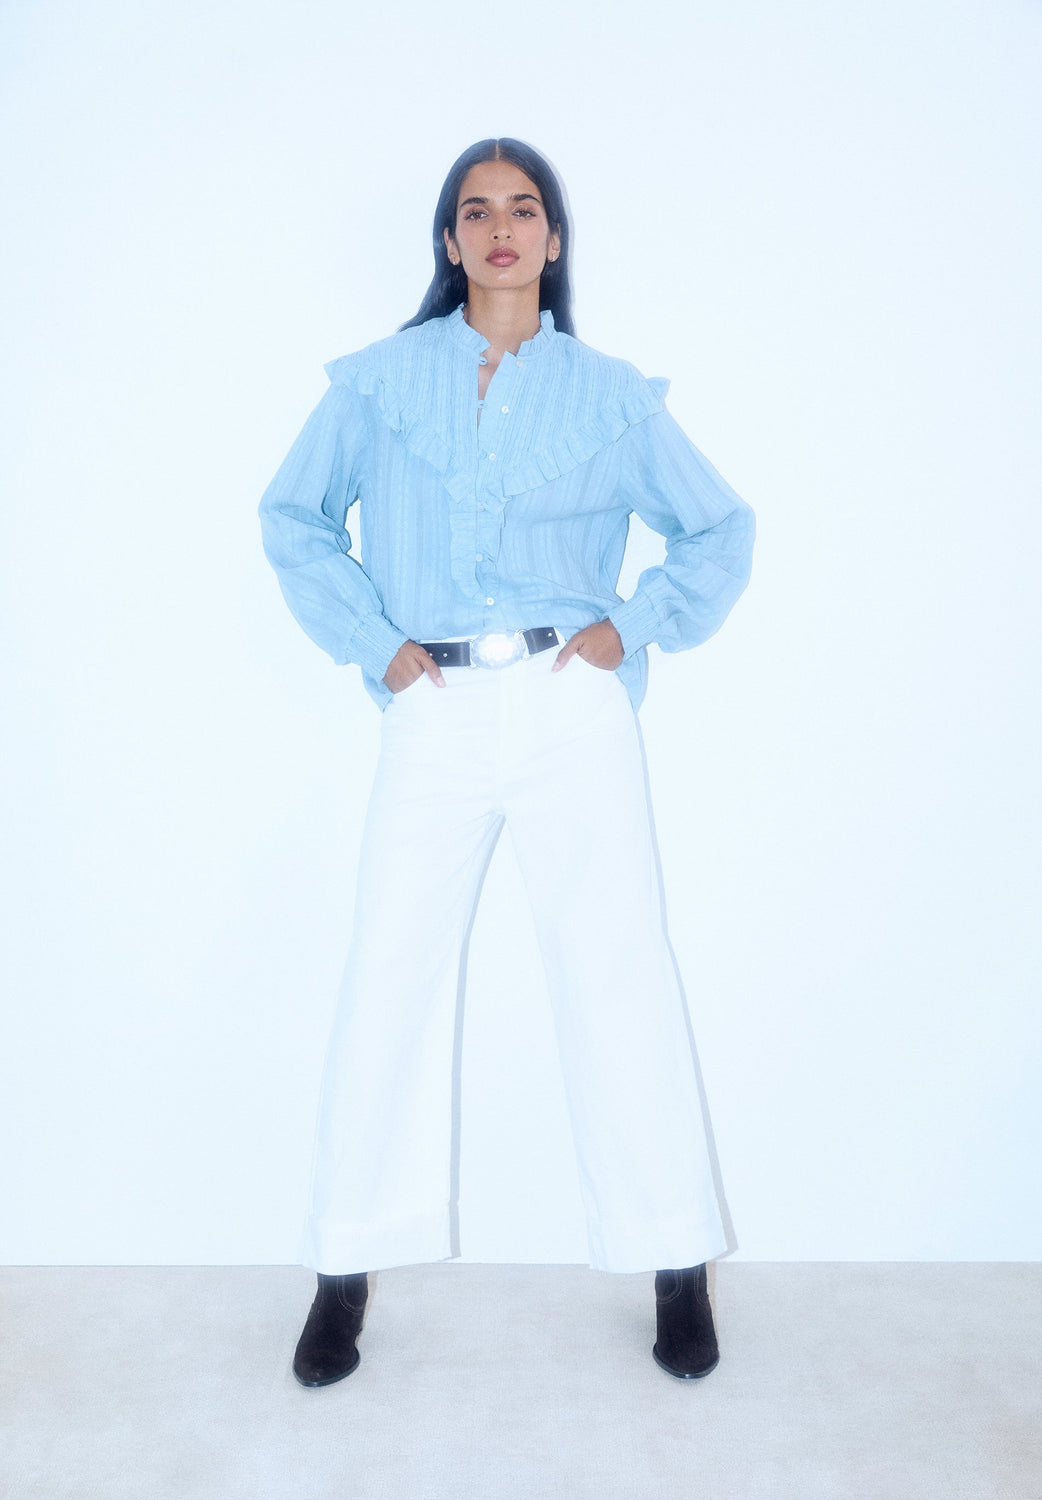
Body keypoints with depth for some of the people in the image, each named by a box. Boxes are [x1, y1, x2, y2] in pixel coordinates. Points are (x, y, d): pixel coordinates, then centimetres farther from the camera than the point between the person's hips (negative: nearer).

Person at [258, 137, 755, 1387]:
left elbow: (720, 529, 14)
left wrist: (635, 626, 1)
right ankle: (347, 1273, 17)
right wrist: (371, 637, 2)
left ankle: (676, 1269, 17)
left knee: (619, 979, 1)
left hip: (572, 710, 0)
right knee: (388, 983, 1)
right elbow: (293, 515, 14)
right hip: (433, 715, 1)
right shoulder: (380, 379, 10)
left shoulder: (610, 393, 9)